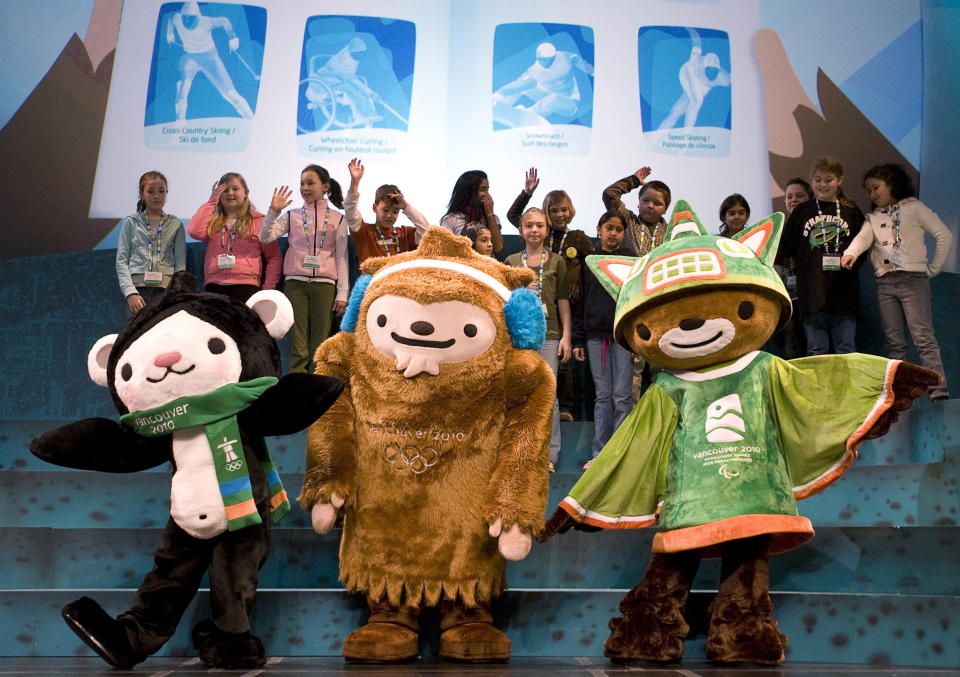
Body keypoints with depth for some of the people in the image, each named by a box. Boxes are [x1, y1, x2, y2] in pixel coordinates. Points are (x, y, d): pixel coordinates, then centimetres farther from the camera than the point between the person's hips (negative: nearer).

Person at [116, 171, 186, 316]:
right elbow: (121, 261, 7)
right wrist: (130, 293, -7)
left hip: (165, 288, 0)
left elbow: (180, 264, 7)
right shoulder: (130, 222, 12)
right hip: (137, 287, 0)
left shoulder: (176, 225, 13)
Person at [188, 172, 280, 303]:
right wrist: (211, 201, 4)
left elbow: (274, 256, 8)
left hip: (246, 284, -2)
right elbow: (194, 232, -4)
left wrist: (268, 288, -3)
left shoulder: (259, 221, 11)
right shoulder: (213, 221, 18)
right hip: (214, 284, 2)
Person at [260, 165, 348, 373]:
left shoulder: (337, 219, 8)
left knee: (319, 346, -1)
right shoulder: (291, 215, 9)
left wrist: (342, 293, 1)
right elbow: (265, 237, -2)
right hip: (295, 283, 0)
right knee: (298, 346, -2)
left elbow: (342, 257, 6)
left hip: (324, 284, 0)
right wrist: (274, 211, -15)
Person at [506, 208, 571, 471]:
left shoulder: (556, 261, 7)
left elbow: (563, 301, 6)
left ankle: (550, 454, 3)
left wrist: (566, 335, 1)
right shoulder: (511, 262, 11)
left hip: (548, 334, -2)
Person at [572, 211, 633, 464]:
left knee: (622, 395, -2)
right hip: (595, 336, 2)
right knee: (602, 396, 5)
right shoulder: (588, 262, 10)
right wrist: (578, 340, 5)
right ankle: (599, 453, 8)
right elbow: (580, 303, 10)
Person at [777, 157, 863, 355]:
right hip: (812, 292, 0)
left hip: (844, 292, 0)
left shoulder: (851, 211, 8)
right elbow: (786, 246, 9)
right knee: (816, 351, 4)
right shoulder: (802, 212, 8)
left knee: (846, 350, 5)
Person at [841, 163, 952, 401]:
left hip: (913, 279, -4)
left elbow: (944, 235, 2)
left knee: (924, 337, -13)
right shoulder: (873, 217, 17)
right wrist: (850, 253, -25)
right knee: (895, 343, 4)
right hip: (884, 283, 4)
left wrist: (933, 268, -2)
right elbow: (863, 238, -4)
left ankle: (939, 393, -17)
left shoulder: (913, 207, 6)